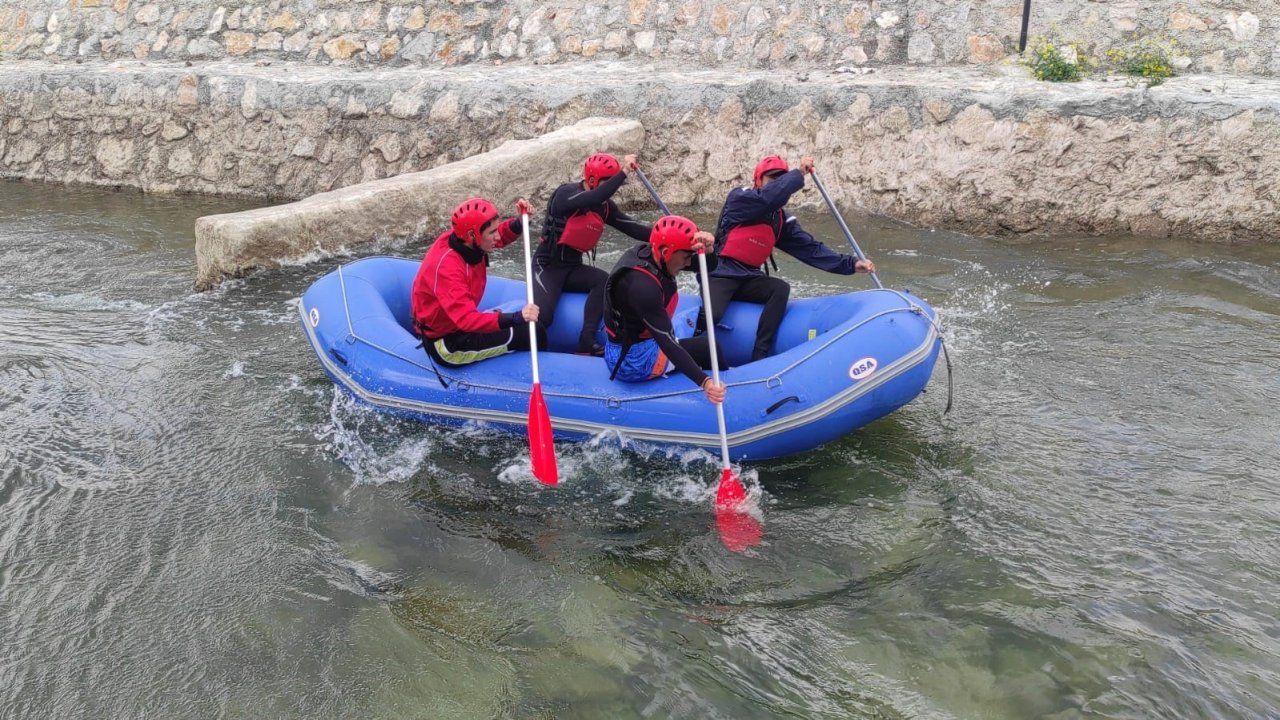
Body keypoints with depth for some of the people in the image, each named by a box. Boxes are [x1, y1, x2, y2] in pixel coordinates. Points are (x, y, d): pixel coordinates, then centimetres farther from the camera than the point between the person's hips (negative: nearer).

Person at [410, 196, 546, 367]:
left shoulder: (462, 238, -10)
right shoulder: (446, 267, -34)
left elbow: (502, 235, 7)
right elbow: (467, 319, -42)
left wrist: (520, 221, -15)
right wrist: (517, 318, -53)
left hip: (458, 323, 10)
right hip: (447, 345, -10)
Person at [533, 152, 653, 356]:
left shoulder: (605, 206, 3)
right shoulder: (566, 193, -16)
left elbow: (631, 227, -3)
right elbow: (594, 198, -36)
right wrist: (623, 172, -35)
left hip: (573, 268, 6)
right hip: (547, 267, -6)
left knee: (603, 280, -24)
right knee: (542, 316, -26)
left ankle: (586, 343, -24)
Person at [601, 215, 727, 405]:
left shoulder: (649, 253, -6)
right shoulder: (642, 285, -31)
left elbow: (709, 265, -4)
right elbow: (668, 343, -34)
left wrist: (706, 247, -28)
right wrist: (704, 382, -42)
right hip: (634, 362, -9)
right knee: (708, 347, 4)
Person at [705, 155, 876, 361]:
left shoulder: (782, 220, 9)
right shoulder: (739, 198, -8)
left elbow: (810, 248, 4)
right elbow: (769, 197, -30)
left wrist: (850, 263, -6)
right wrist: (799, 174, -22)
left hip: (748, 279, 6)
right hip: (720, 273, -6)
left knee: (781, 289, -24)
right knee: (712, 316, -32)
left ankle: (760, 357, -24)